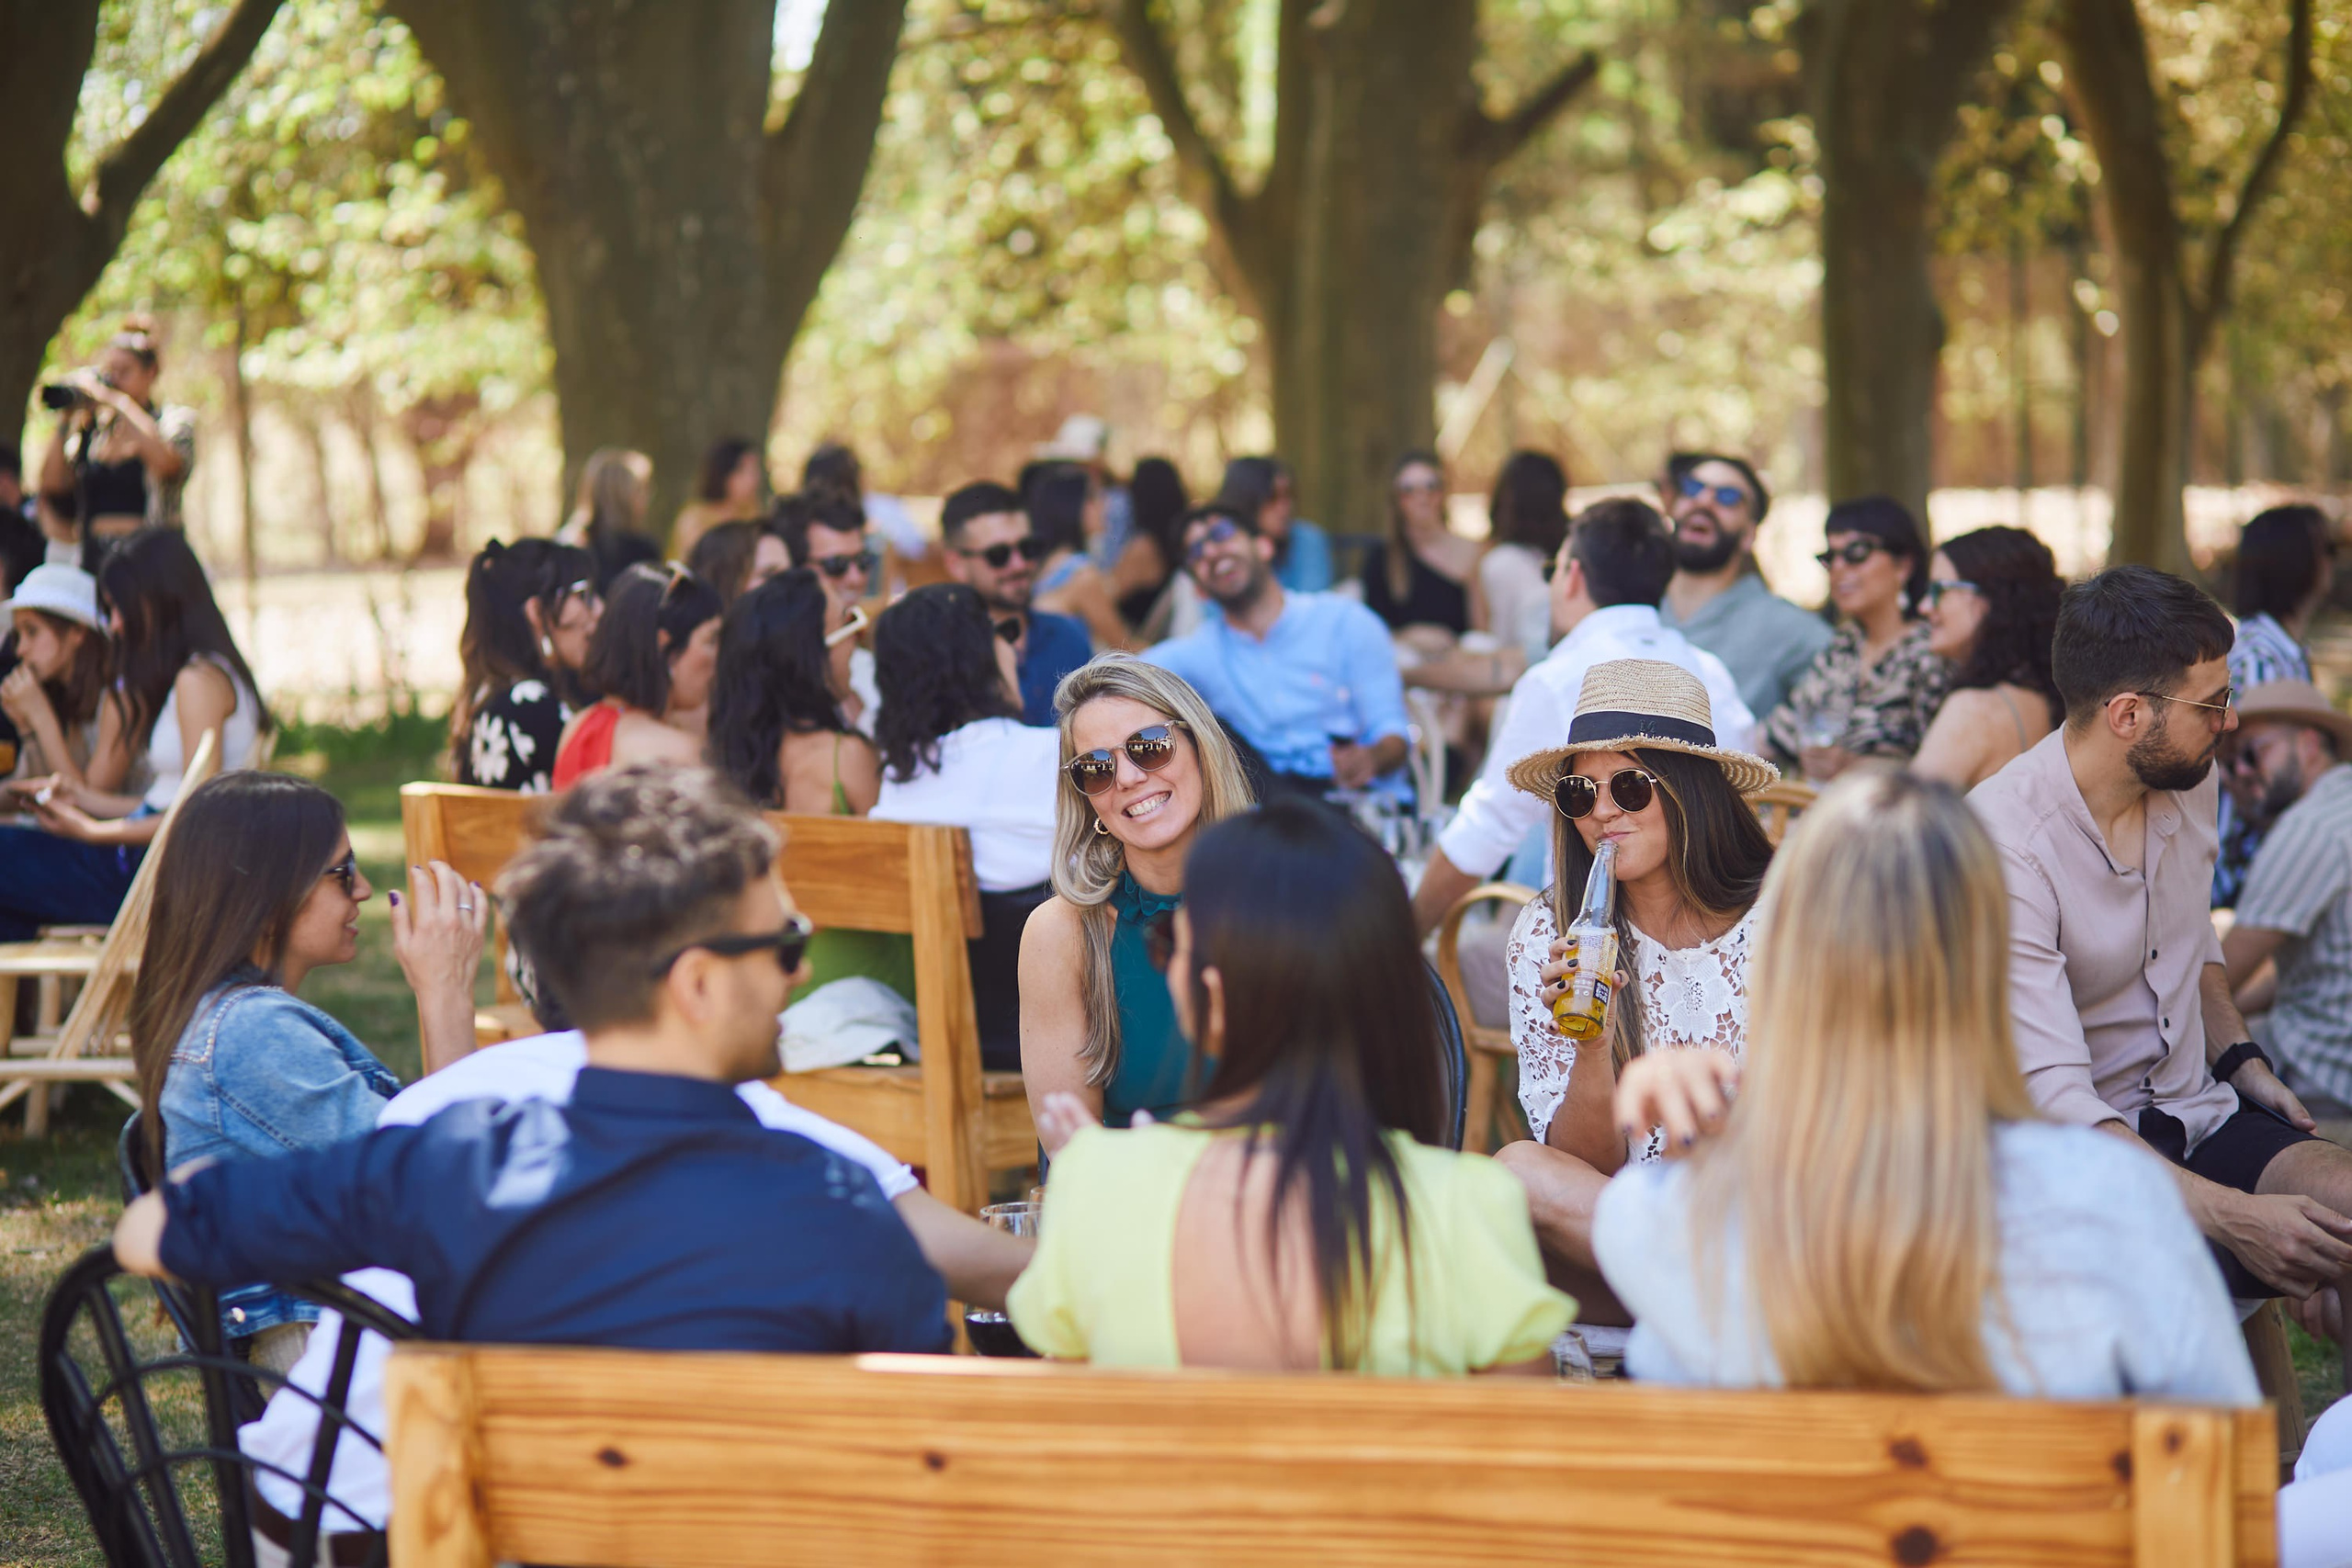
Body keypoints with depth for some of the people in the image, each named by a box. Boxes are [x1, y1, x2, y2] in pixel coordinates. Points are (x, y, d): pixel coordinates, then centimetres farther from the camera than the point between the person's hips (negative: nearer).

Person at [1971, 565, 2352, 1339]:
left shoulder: (2189, 782, 5)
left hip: (2201, 1119, 7)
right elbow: (2050, 1095, -27)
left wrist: (2239, 1057, 10)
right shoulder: (1999, 845, -20)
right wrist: (2231, 1217, -34)